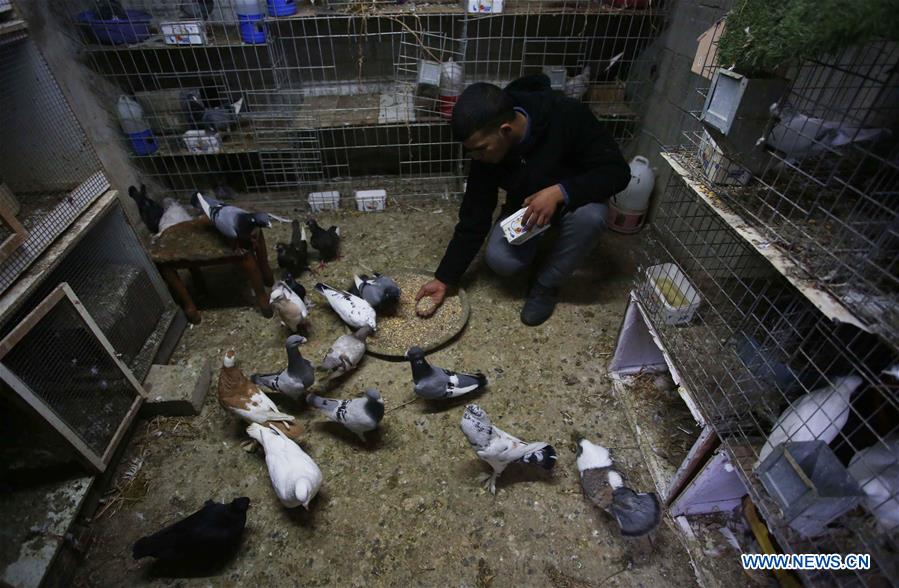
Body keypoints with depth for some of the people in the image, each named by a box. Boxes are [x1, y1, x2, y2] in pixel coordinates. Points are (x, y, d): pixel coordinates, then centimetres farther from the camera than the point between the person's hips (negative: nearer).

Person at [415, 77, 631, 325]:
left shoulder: (568, 115, -32)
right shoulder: (485, 153, -22)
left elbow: (617, 171, -26)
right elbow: (473, 220, -16)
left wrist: (560, 191, -42)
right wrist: (444, 278, -16)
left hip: (576, 199, -1)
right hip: (525, 207, 2)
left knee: (589, 216, -37)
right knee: (500, 260, -25)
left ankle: (546, 285, -11)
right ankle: (536, 241, 11)